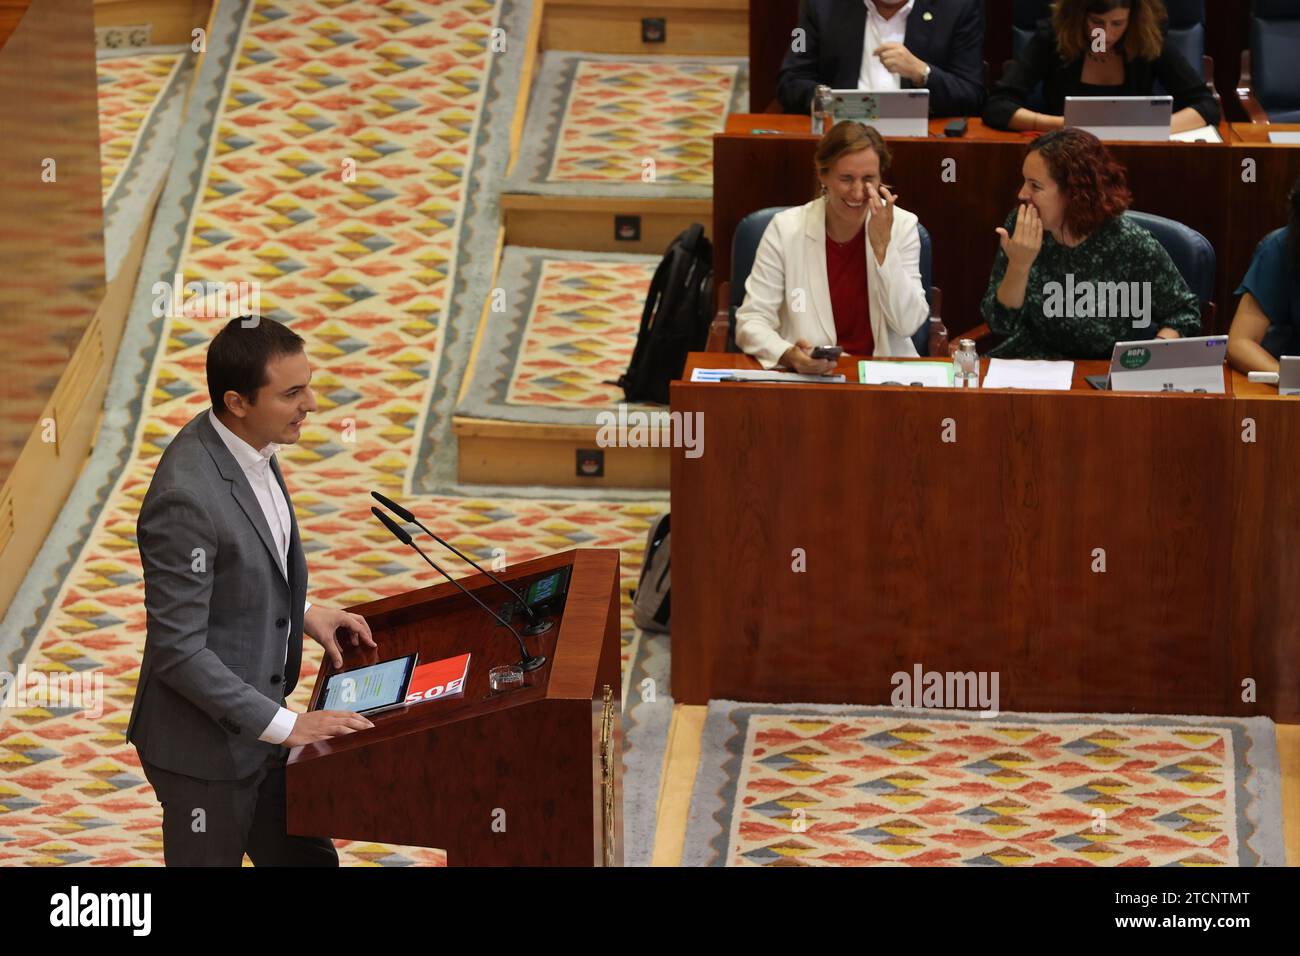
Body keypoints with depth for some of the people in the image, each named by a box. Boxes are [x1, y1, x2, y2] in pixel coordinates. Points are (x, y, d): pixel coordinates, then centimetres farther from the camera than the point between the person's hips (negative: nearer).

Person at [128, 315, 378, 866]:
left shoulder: (248, 446, -2)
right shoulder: (187, 496, -30)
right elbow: (178, 651, -26)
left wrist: (301, 611, 5)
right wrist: (285, 726, -23)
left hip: (252, 723, 9)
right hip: (204, 746, -9)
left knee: (307, 861, 18)